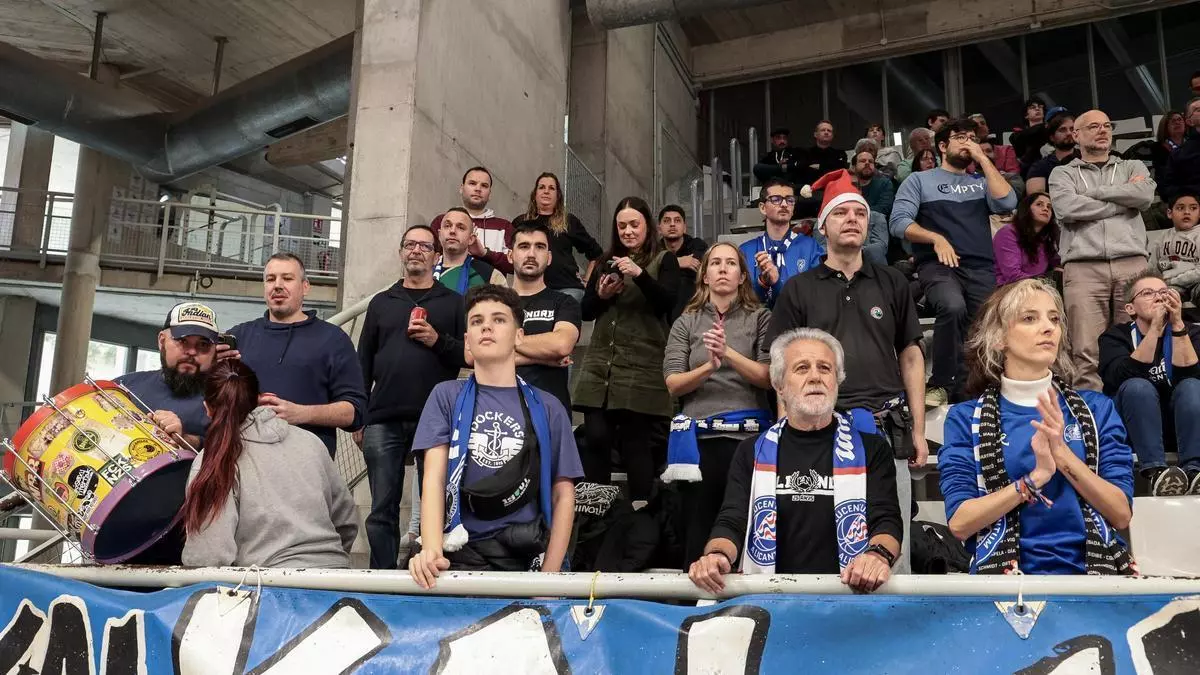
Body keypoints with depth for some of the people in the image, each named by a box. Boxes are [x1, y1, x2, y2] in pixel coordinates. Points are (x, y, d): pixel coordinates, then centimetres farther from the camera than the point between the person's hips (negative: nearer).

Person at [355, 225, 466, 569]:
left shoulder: (453, 303, 10)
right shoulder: (381, 302, 17)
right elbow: (363, 364, 15)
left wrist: (438, 341, -12)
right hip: (384, 421, 2)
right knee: (383, 510, 3)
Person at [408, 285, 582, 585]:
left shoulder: (548, 409, 9)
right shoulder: (447, 396, 8)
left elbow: (563, 496, 8)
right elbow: (434, 476, -2)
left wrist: (548, 574, -2)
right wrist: (432, 549, -18)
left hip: (525, 558, 1)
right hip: (460, 554, -1)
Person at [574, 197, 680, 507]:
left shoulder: (664, 261, 6)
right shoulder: (607, 261, 17)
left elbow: (667, 303, -11)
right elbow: (585, 311, 14)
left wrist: (639, 275, -24)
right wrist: (601, 295, -7)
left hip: (641, 369, -4)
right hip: (600, 366, 4)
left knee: (636, 441, -4)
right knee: (596, 437, -2)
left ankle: (640, 509, 5)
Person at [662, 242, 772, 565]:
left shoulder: (760, 318, 8)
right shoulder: (685, 323, 11)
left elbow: (768, 378, -2)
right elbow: (673, 384, 2)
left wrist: (729, 353, -16)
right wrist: (708, 367, -15)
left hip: (748, 435, -1)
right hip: (699, 438, 1)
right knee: (697, 532, 5)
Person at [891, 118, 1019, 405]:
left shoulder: (981, 182, 22)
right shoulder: (920, 180, 13)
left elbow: (1007, 203, 0)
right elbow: (898, 222, 0)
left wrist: (983, 159, 5)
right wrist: (936, 238, -14)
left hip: (980, 268, 4)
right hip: (938, 265, -4)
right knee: (953, 306, -33)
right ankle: (942, 384, -18)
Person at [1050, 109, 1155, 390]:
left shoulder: (1132, 167, 24)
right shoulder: (1062, 173, 17)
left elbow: (1145, 195, 0)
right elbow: (1068, 208, -5)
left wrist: (1091, 192, 4)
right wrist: (1123, 200, 3)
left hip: (1132, 264, 2)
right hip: (1083, 268, -2)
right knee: (1087, 352, -11)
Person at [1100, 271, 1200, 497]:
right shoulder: (1115, 336, -5)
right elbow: (1122, 378, -27)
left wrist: (1177, 324, -27)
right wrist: (1155, 327, -31)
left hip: (1178, 422, 2)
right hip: (1131, 427, -2)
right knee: (1138, 387, -31)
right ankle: (1155, 472, -39)